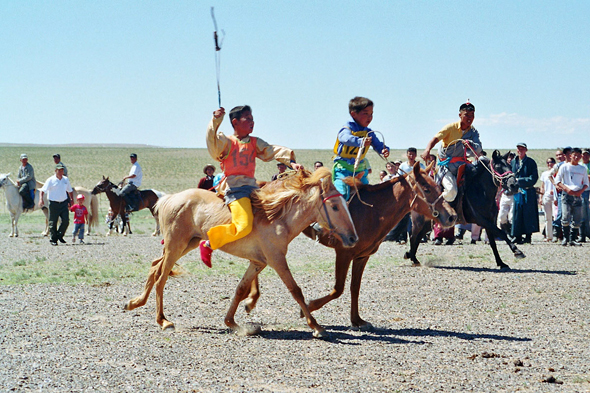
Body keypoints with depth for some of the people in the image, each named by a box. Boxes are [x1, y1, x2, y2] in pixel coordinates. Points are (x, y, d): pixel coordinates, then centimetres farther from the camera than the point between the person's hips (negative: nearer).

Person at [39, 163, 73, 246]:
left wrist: (71, 200, 24)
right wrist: (41, 199, -24)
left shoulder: (65, 179, 9)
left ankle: (60, 236, 17)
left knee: (66, 221, -3)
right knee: (53, 222, 1)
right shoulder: (51, 180, -6)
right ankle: (53, 239, 12)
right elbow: (43, 190, -10)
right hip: (54, 204, -4)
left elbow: (69, 190, 23)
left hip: (64, 203, 4)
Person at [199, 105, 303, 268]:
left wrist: (291, 162, -5)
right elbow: (213, 143, -15)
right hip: (234, 187, -7)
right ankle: (208, 244, -9)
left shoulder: (255, 143, 21)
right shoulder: (227, 142, 5)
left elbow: (273, 151, 11)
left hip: (252, 186, 7)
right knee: (243, 227, -27)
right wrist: (215, 121, -28)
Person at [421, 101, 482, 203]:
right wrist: (427, 150, -36)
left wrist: (471, 144, -32)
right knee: (451, 190, -27)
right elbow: (435, 139, -16)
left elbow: (478, 149, -9)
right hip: (447, 164, -5)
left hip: (462, 164, 5)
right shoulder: (451, 127, -6)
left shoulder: (473, 132, 5)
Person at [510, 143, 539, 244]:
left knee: (528, 214, -5)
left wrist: (520, 180, -13)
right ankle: (517, 236, 4)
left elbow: (534, 178, -7)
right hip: (517, 191, 4)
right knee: (517, 214, 1)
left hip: (528, 192, -4)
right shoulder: (513, 162, 13)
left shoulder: (531, 162, 0)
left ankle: (528, 236, -1)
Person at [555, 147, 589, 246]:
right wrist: (567, 189, -13)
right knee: (566, 217, -16)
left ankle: (573, 239, 5)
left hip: (578, 195, 3)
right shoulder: (565, 167, 4)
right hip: (566, 194, -3)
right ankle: (565, 238, -6)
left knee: (577, 219, -1)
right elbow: (557, 180, 2)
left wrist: (581, 191, -4)